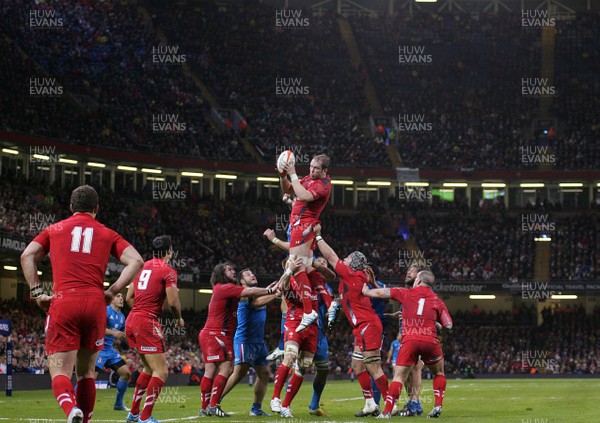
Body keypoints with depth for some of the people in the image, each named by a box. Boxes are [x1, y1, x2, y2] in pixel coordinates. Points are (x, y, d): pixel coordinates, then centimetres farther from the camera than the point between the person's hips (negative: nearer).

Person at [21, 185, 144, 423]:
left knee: (60, 372, -5)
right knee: (86, 371, 16)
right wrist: (112, 291, 5)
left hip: (63, 303, -1)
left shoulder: (55, 229, 17)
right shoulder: (107, 234, 16)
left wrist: (37, 293, 5)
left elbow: (27, 256, 6)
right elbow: (136, 261, 4)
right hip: (95, 304, 1)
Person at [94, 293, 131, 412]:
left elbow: (122, 336, 24)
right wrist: (113, 332, -26)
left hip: (110, 349, 9)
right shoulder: (106, 311, -11)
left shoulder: (122, 317, 14)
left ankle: (118, 403, 15)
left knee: (126, 373, 4)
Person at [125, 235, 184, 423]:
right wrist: (179, 319, 6)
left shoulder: (142, 267, 14)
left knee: (149, 368, 21)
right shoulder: (168, 271, -8)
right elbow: (173, 303, -13)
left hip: (132, 321, 8)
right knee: (161, 372, -5)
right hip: (148, 323, -8)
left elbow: (129, 297, 17)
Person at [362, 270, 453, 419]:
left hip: (409, 340, -1)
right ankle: (438, 406, 11)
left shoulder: (406, 293, 11)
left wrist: (367, 291, 30)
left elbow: (382, 293, 13)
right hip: (430, 341, 1)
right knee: (439, 373, 22)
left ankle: (387, 411, -6)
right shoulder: (437, 300, 13)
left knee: (399, 376, 4)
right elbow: (448, 325, 8)